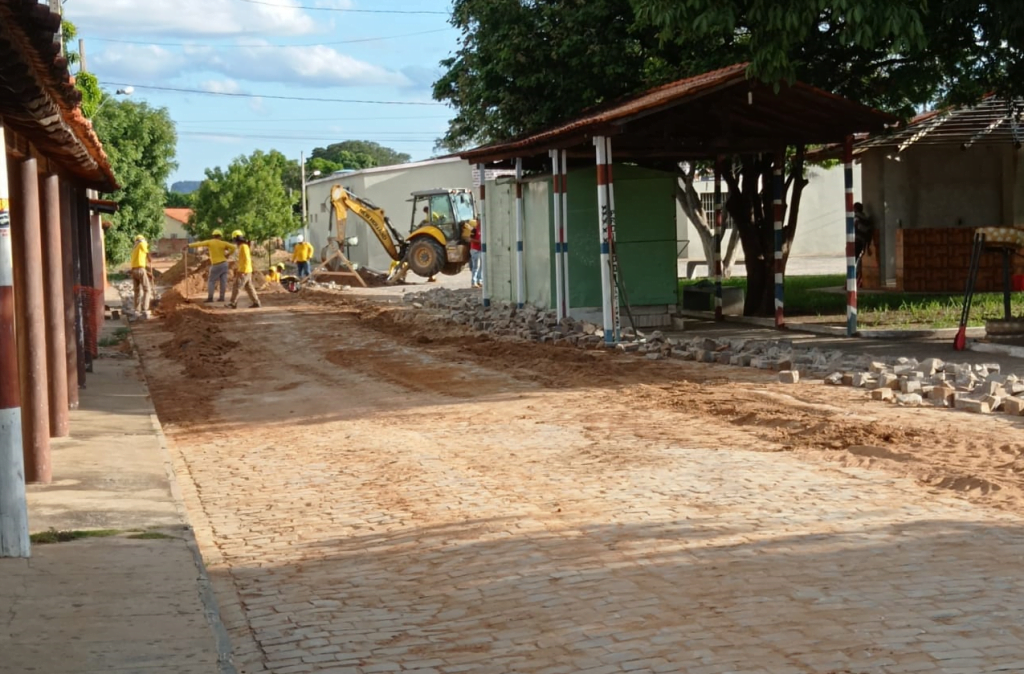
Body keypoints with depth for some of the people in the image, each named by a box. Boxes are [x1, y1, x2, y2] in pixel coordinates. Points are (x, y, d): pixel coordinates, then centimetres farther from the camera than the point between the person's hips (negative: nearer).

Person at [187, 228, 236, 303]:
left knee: (211, 281, 3)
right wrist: (228, 254, 4)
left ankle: (210, 297, -6)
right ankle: (222, 297, 5)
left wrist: (189, 245, 2)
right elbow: (233, 247, -8)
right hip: (224, 263, 3)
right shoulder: (223, 243, 1)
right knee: (223, 281, 6)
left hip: (216, 265, -3)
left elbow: (199, 244, -5)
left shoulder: (209, 242, -3)